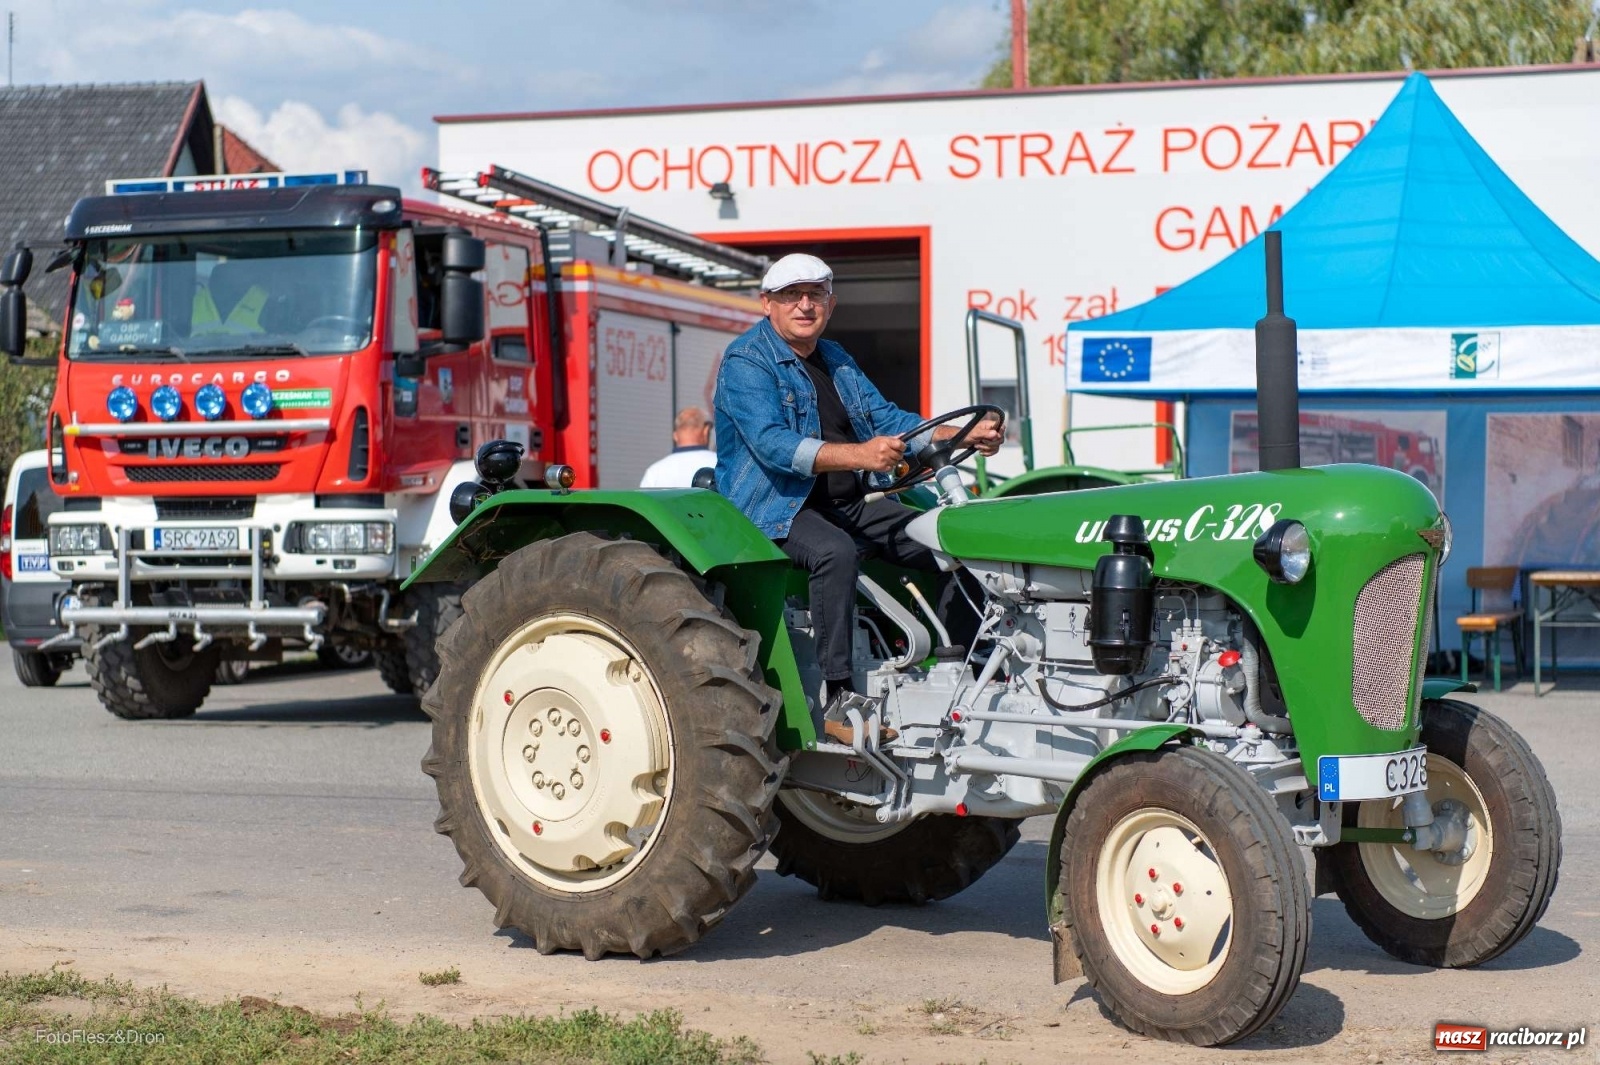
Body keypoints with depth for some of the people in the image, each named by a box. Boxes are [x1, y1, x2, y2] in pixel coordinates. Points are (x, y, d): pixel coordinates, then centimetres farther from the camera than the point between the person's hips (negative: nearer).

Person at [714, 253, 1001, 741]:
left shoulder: (835, 359, 18)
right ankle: (838, 698, -34)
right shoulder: (746, 362, -10)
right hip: (776, 506, -8)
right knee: (835, 550, -37)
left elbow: (886, 418, 14)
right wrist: (859, 455, -38)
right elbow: (772, 443, -25)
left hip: (848, 501, 8)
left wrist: (961, 436, -3)